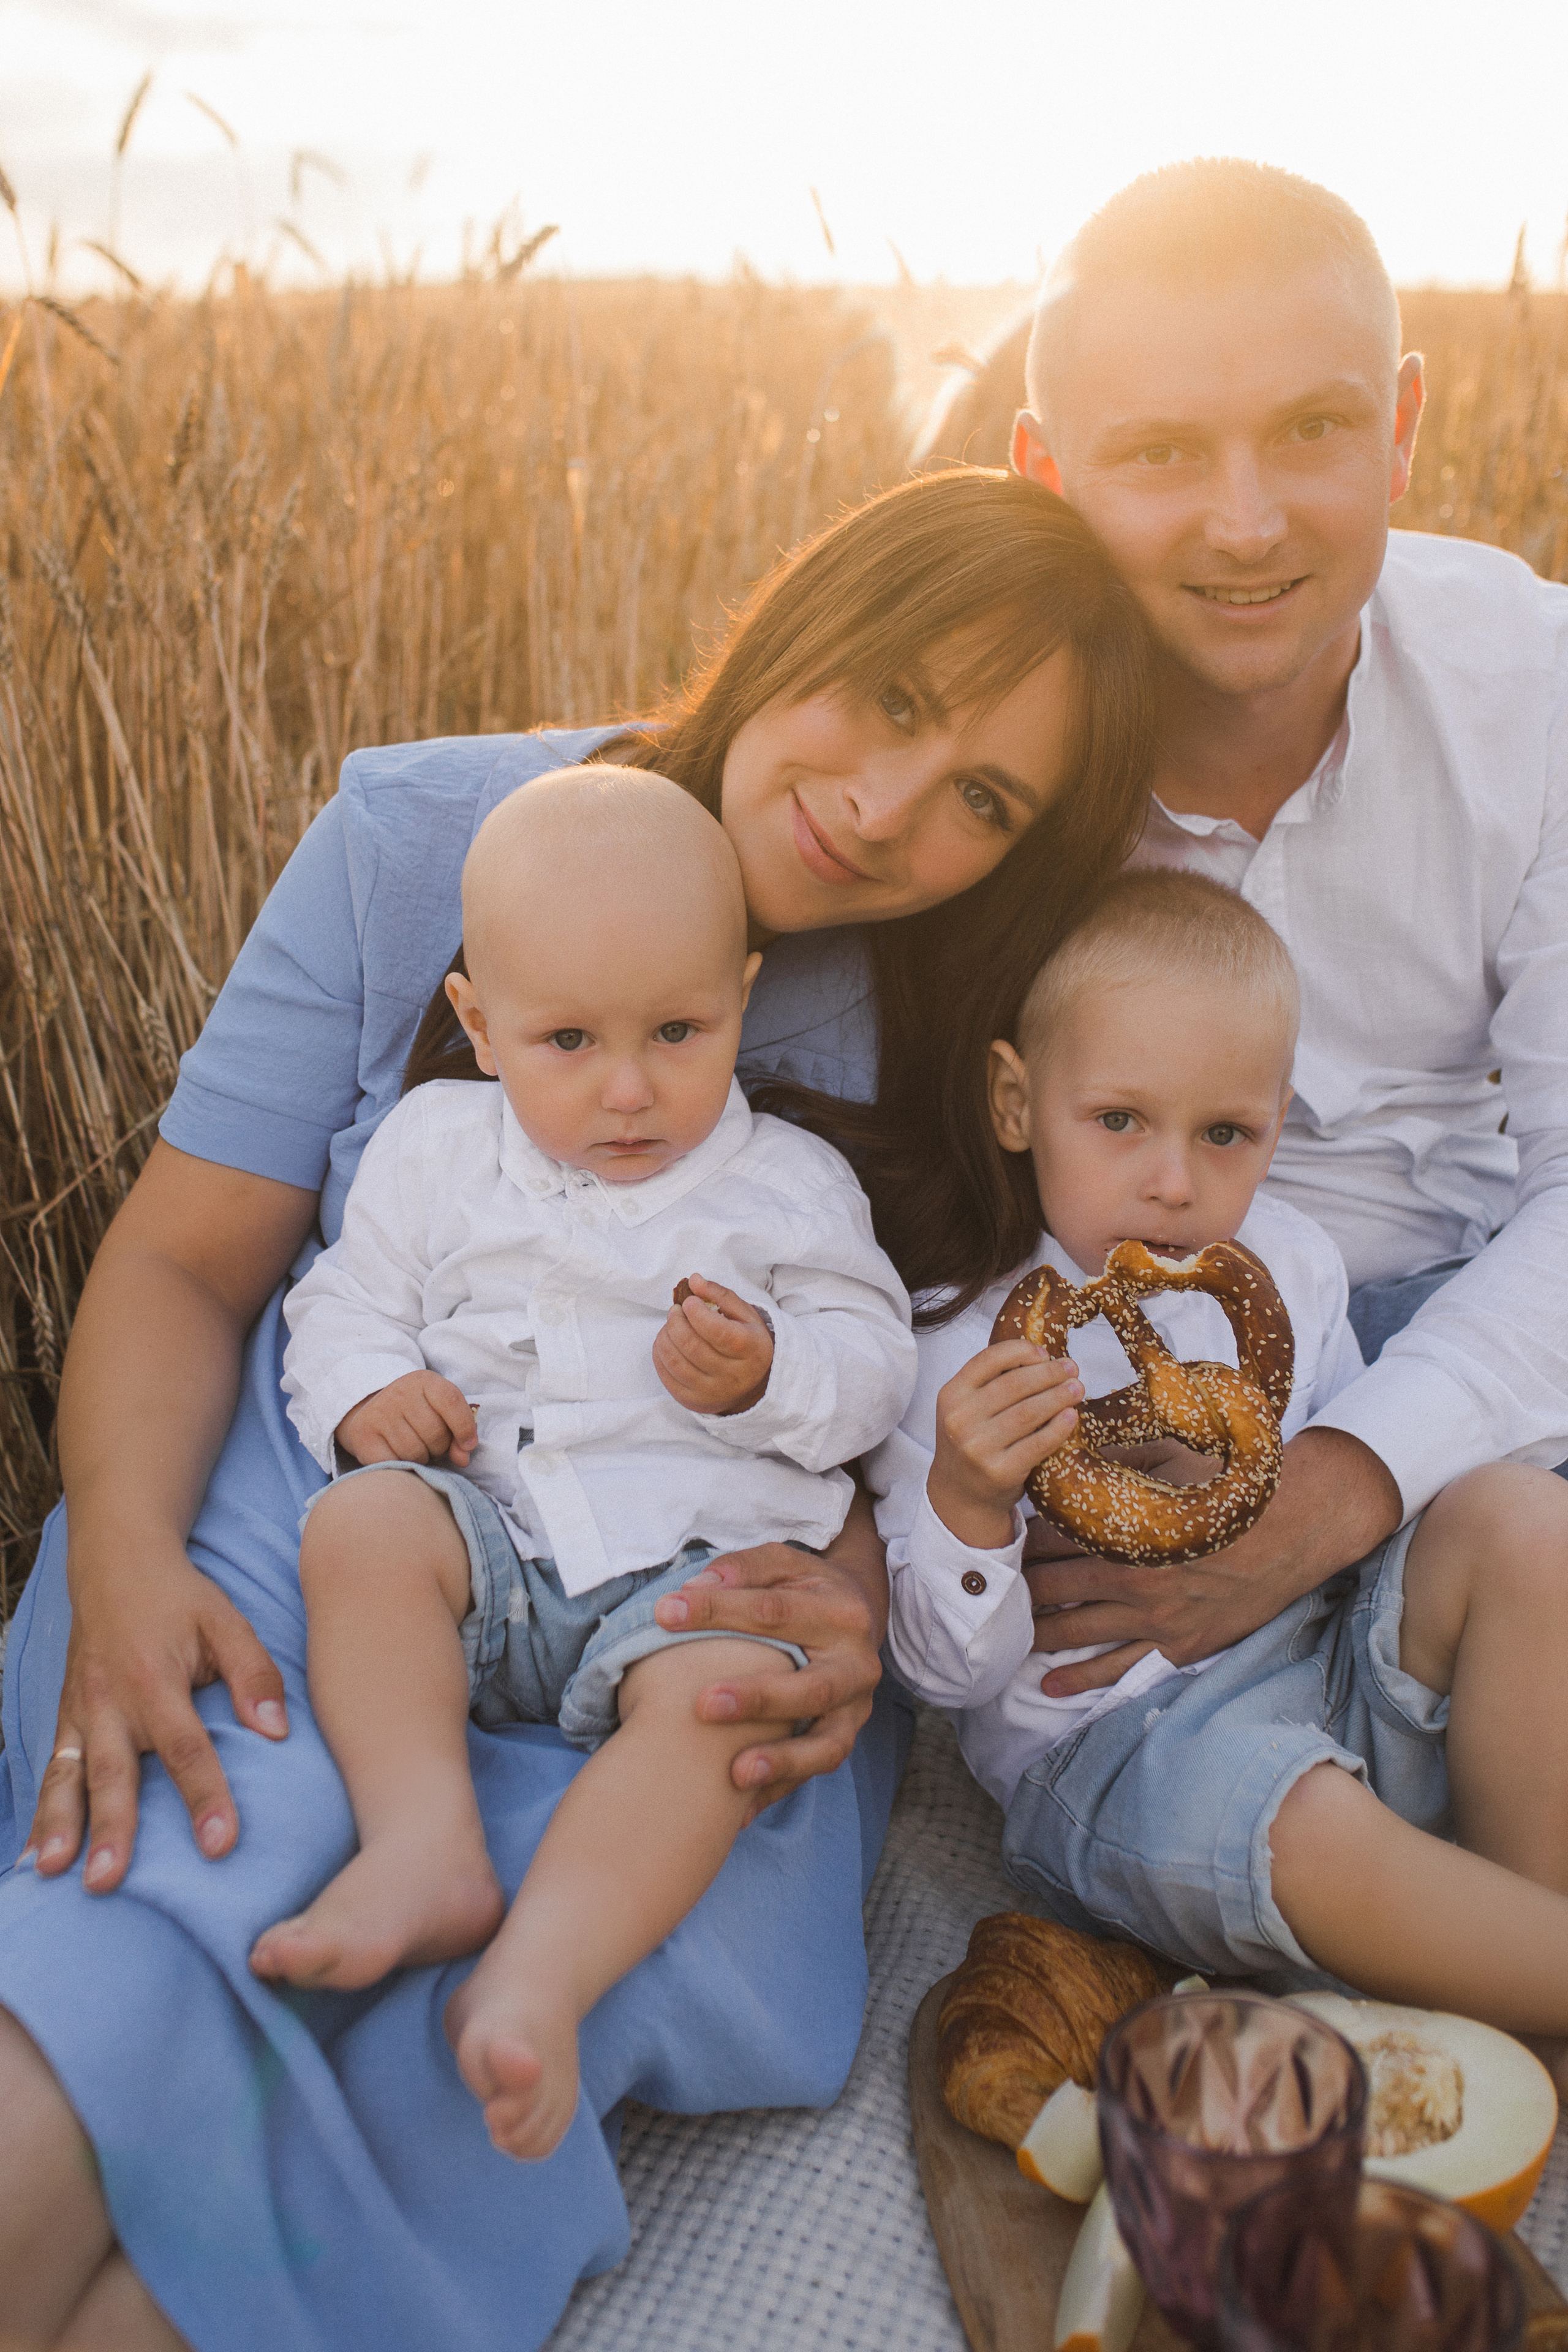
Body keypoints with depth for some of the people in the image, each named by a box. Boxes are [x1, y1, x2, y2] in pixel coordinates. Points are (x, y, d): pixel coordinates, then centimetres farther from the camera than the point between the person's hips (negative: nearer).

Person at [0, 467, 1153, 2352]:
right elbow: (184, 1262, -1)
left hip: (684, 1580, 1)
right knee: (222, 1817, -33)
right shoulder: (423, 834, -3)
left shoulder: (937, 1034, -1)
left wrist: (858, 1595, -18)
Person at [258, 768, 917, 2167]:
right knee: (363, 1526, -26)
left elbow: (875, 1365, 5)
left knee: (726, 1687, -31)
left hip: (705, 1551, -2)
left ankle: (540, 1974, -37)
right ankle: (427, 1844, -30)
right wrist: (366, 1395, -9)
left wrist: (764, 1376, -17)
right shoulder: (436, 1149, 10)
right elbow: (348, 1301, 14)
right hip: (486, 1527, 2)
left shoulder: (788, 1185, 6)